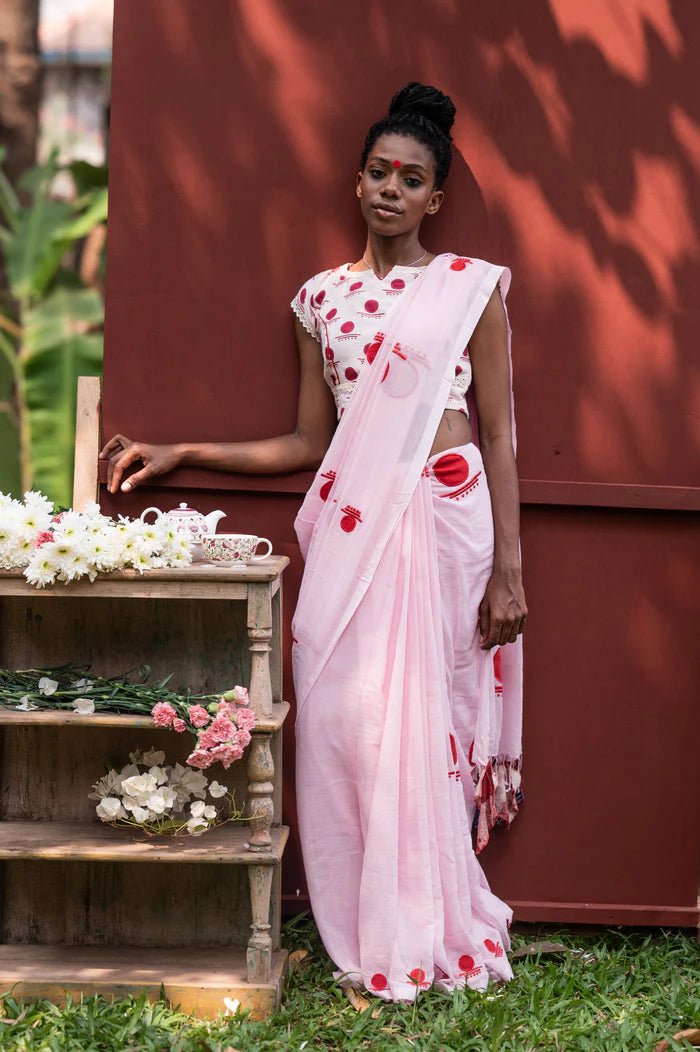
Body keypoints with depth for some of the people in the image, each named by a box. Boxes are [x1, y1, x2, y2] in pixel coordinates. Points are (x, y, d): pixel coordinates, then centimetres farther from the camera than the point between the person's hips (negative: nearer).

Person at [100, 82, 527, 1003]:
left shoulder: (472, 289, 4)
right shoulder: (324, 297, 14)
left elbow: (499, 437, 2)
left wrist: (508, 572, -5)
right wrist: (179, 455, 12)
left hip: (444, 518, -3)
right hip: (349, 525, 3)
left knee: (422, 715, -6)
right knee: (345, 713, -4)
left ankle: (426, 935, 7)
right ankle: (371, 936, 7)